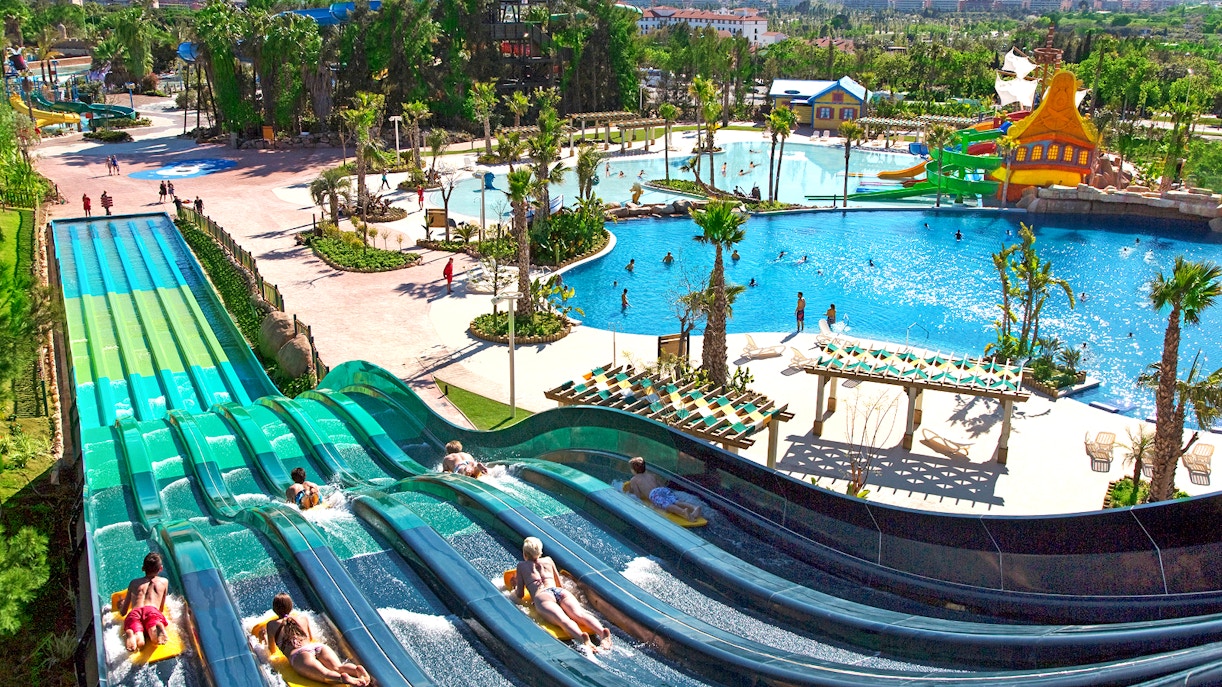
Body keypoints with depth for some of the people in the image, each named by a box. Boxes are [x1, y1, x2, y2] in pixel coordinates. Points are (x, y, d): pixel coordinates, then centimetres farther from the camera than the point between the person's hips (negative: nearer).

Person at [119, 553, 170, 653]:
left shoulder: (134, 583, 34)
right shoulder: (164, 582, 32)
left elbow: (123, 612, 33)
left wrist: (121, 605, 56)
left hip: (133, 614, 1)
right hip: (152, 611, -1)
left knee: (139, 643, -24)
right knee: (157, 638, -28)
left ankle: (130, 634, -58)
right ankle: (158, 627, -62)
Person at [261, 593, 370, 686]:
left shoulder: (272, 625, 24)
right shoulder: (303, 618, 33)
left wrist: (265, 637, 48)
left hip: (299, 654, -4)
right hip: (318, 646, 4)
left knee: (325, 674, -30)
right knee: (338, 667, -20)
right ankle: (358, 670, -53)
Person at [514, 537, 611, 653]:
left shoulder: (522, 566, 26)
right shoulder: (548, 560, 35)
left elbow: (520, 595, 23)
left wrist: (515, 585, 44)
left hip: (542, 595, -3)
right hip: (560, 591, 3)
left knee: (563, 619, -30)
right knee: (579, 614, -24)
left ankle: (582, 636, -62)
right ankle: (601, 631, -55)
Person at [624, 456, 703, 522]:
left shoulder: (633, 480, 23)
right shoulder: (652, 475, 37)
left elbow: (638, 496, 10)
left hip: (653, 494, -5)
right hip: (664, 489, 5)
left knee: (667, 505, -30)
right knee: (676, 502, -20)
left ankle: (683, 511, -61)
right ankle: (695, 507, -50)